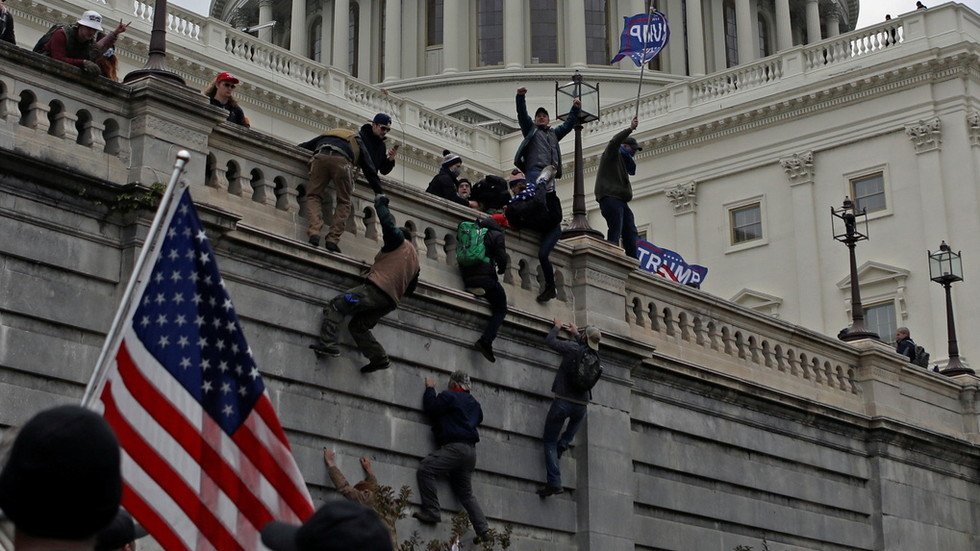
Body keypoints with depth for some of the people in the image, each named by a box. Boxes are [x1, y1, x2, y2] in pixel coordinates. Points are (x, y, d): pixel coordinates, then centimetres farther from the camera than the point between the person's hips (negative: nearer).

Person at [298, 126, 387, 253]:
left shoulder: (325, 134, 44)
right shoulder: (357, 139, 36)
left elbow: (302, 146, 41)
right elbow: (369, 167, 31)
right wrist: (379, 192, 34)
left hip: (320, 157, 2)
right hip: (342, 160, -2)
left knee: (313, 196, 6)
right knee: (343, 202, 9)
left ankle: (314, 231, -20)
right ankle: (332, 239, -6)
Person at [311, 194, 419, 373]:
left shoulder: (400, 241, 7)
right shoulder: (415, 260, 27)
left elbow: (388, 224, -8)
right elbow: (410, 289, 29)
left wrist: (380, 204, 8)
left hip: (376, 289, -8)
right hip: (391, 301, 8)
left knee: (336, 306, -6)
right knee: (358, 326, 19)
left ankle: (328, 343, -22)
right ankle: (379, 358, 6)